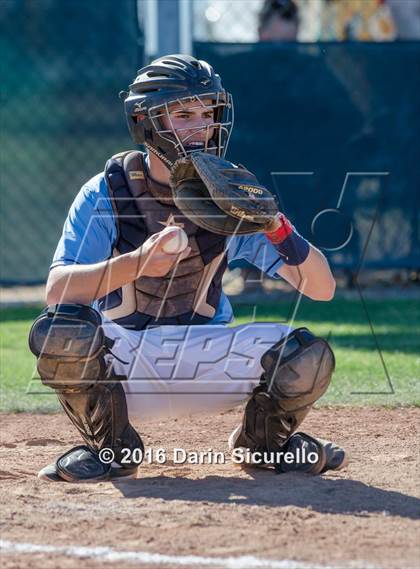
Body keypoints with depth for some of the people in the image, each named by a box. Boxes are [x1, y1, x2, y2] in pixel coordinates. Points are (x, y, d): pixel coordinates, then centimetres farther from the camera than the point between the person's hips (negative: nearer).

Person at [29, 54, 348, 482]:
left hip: (203, 358, 2)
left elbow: (322, 288, -9)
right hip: (120, 359, -2)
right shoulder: (106, 194, -10)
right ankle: (109, 445, -6)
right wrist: (134, 263, -41)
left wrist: (274, 226, -27)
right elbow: (56, 290, -24)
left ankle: (263, 437, 11)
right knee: (59, 329, -34)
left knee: (308, 357, -23)